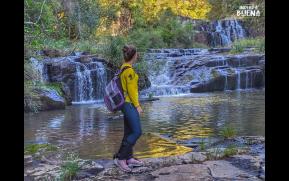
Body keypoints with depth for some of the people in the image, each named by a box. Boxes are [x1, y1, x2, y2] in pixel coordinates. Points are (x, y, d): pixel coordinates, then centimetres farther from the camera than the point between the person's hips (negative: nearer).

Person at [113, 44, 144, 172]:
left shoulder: (123, 68, 11)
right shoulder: (129, 70, -17)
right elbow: (131, 90, -19)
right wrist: (137, 106, -14)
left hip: (126, 103, 10)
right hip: (129, 104, -10)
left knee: (129, 132, 13)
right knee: (137, 132, -7)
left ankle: (129, 158, 20)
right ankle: (120, 157, -4)